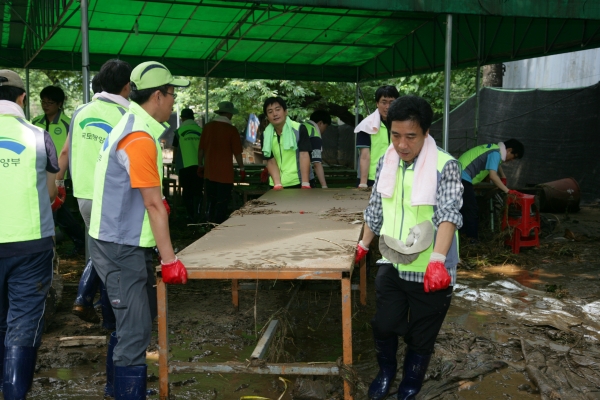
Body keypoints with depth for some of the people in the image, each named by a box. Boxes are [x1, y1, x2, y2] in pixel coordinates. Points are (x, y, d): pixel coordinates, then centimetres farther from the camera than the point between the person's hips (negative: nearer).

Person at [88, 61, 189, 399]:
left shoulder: (133, 126, 10)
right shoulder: (140, 138, -22)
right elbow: (154, 205, -23)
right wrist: (170, 259, -21)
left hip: (125, 243, 11)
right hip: (121, 247, -11)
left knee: (141, 316, 23)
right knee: (136, 330, -6)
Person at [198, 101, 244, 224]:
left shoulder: (208, 127, 1)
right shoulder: (231, 130, -10)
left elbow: (201, 149, 6)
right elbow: (237, 152, -8)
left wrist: (200, 165, 17)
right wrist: (242, 169, 4)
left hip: (209, 172, 4)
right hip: (224, 173, -4)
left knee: (210, 202, 15)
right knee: (222, 203, 4)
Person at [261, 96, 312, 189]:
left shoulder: (299, 129, -9)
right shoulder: (266, 135, 2)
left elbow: (304, 155, -15)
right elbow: (271, 161, -1)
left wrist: (305, 185, -22)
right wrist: (278, 185, -15)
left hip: (299, 182, -3)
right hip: (278, 184, 3)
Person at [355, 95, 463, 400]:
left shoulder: (445, 166, -15)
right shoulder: (386, 162, 1)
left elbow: (448, 214, -26)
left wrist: (437, 260, -39)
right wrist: (364, 245, 19)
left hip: (430, 271, -3)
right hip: (392, 265, 4)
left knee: (421, 338, 11)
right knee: (384, 325, 6)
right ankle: (386, 370, 38)